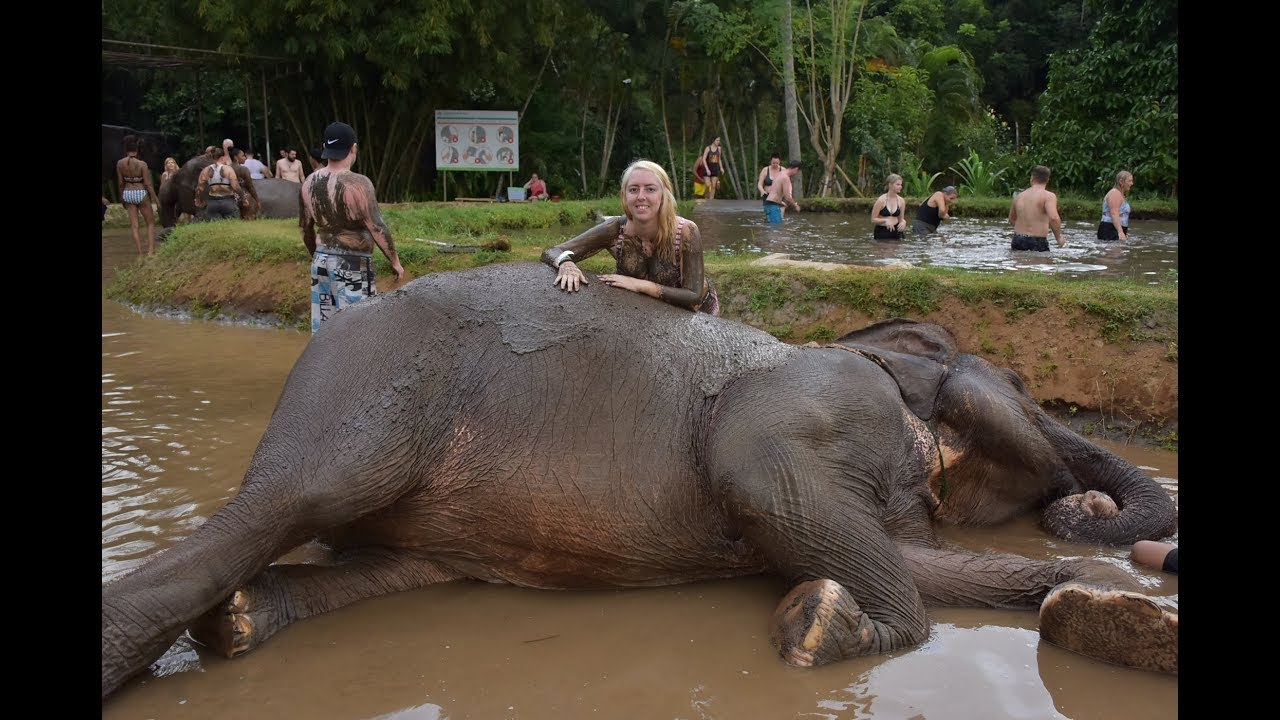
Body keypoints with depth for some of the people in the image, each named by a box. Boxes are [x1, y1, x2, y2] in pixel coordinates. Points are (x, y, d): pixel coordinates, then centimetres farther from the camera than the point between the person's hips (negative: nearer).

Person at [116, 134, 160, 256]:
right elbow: (147, 184, -13)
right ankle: (151, 250, -3)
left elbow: (120, 182, 4)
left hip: (128, 194, 3)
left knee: (134, 226, 7)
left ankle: (140, 253, 5)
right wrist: (155, 198, -4)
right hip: (141, 193, -3)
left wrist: (122, 198, 15)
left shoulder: (120, 163, -2)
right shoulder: (142, 164, -13)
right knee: (151, 223, 10)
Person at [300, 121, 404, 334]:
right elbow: (377, 228, -16)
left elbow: (305, 227, 13)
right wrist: (395, 261, -6)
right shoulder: (358, 183, -16)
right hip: (352, 264, -6)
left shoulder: (310, 182, 4)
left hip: (321, 261, 7)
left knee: (322, 325, 12)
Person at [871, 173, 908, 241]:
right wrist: (885, 220, -22)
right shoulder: (881, 200, -8)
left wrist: (903, 222, -10)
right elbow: (873, 220, -6)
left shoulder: (900, 200, 3)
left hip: (895, 231, 3)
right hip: (881, 232, -3)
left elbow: (901, 219, 14)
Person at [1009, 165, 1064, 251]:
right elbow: (1054, 218, -19)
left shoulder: (1019, 196, 13)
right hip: (1037, 243, -5)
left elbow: (1011, 219, 25)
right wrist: (1059, 238, -5)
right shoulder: (1048, 196, -4)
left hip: (1017, 241, 5)